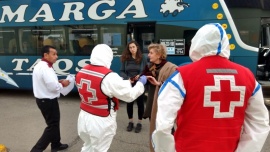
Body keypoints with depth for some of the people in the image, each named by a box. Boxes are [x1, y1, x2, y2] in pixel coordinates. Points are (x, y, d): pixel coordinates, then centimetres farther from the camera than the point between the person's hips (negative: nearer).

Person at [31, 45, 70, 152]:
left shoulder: (40, 65, 9)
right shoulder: (46, 68, -24)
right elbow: (53, 86, -29)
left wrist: (58, 82, 4)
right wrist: (62, 84, -9)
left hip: (42, 99, 11)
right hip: (48, 101, -11)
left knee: (54, 123, 24)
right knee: (52, 125, 3)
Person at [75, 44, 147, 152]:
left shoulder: (81, 72, -3)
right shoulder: (109, 77, -24)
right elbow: (130, 95, -18)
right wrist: (141, 83, 2)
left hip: (84, 117, 6)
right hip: (101, 121, -6)